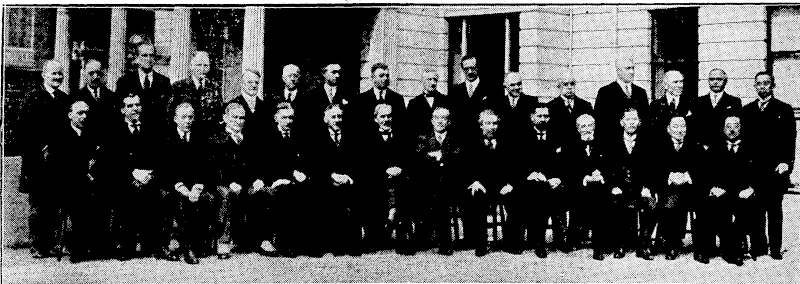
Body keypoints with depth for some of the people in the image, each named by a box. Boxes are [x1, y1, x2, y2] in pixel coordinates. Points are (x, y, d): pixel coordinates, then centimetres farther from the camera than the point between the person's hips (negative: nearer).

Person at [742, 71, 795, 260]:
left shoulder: (784, 109, 5)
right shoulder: (747, 110, 14)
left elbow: (790, 137, -1)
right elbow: (744, 137, 11)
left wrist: (786, 162, -12)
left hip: (776, 168, -2)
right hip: (753, 167, 2)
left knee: (775, 209, 2)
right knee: (756, 208, 2)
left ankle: (775, 248, 6)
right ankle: (758, 246, 9)